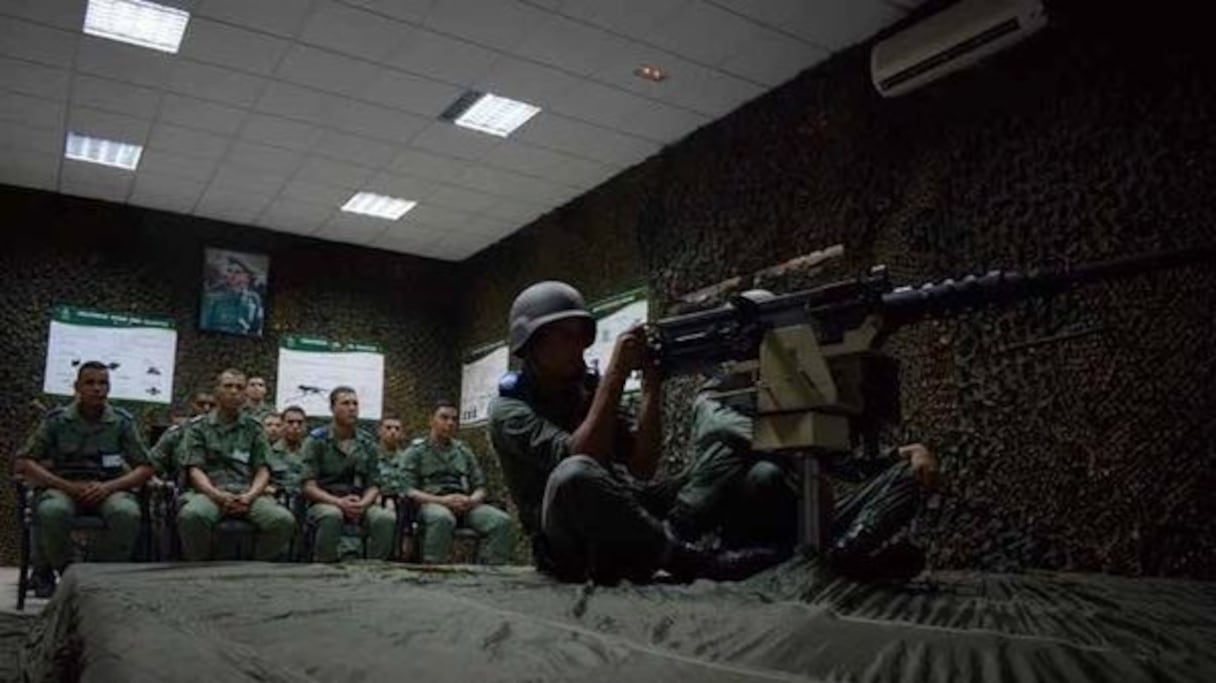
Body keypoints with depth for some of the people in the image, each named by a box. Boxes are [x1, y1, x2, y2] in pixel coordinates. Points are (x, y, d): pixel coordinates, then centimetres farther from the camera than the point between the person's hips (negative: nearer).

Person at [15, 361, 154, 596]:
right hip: (63, 486, 0)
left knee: (127, 513, -34)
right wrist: (68, 486, -17)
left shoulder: (122, 421, 4)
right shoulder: (56, 419, 3)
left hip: (108, 487, 0)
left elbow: (144, 468, 2)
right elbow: (23, 463, -1)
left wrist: (108, 487, -17)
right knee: (53, 512, -36)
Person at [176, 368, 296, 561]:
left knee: (284, 520, -29)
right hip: (209, 492, -1)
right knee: (191, 515, -38)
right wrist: (217, 495, -17)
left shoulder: (254, 428, 17)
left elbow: (262, 470, 10)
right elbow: (195, 470, 2)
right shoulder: (198, 427, 13)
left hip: (247, 493, 1)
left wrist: (249, 496, -11)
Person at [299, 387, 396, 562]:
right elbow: (308, 486, -6)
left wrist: (363, 504, -16)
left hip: (360, 503, 3)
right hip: (324, 502, -3)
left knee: (386, 518, -28)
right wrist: (339, 502, -22)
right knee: (332, 516, -38)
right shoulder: (316, 440, 0)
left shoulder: (367, 444, 10)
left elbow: (373, 486, 8)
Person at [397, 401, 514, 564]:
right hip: (430, 503, -4)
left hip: (465, 506, 4)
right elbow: (408, 490, 0)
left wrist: (472, 500, -6)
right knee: (442, 518, -42)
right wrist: (442, 500, -15)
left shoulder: (464, 451, 24)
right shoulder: (415, 451, 12)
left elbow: (480, 487, 20)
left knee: (501, 521, -26)